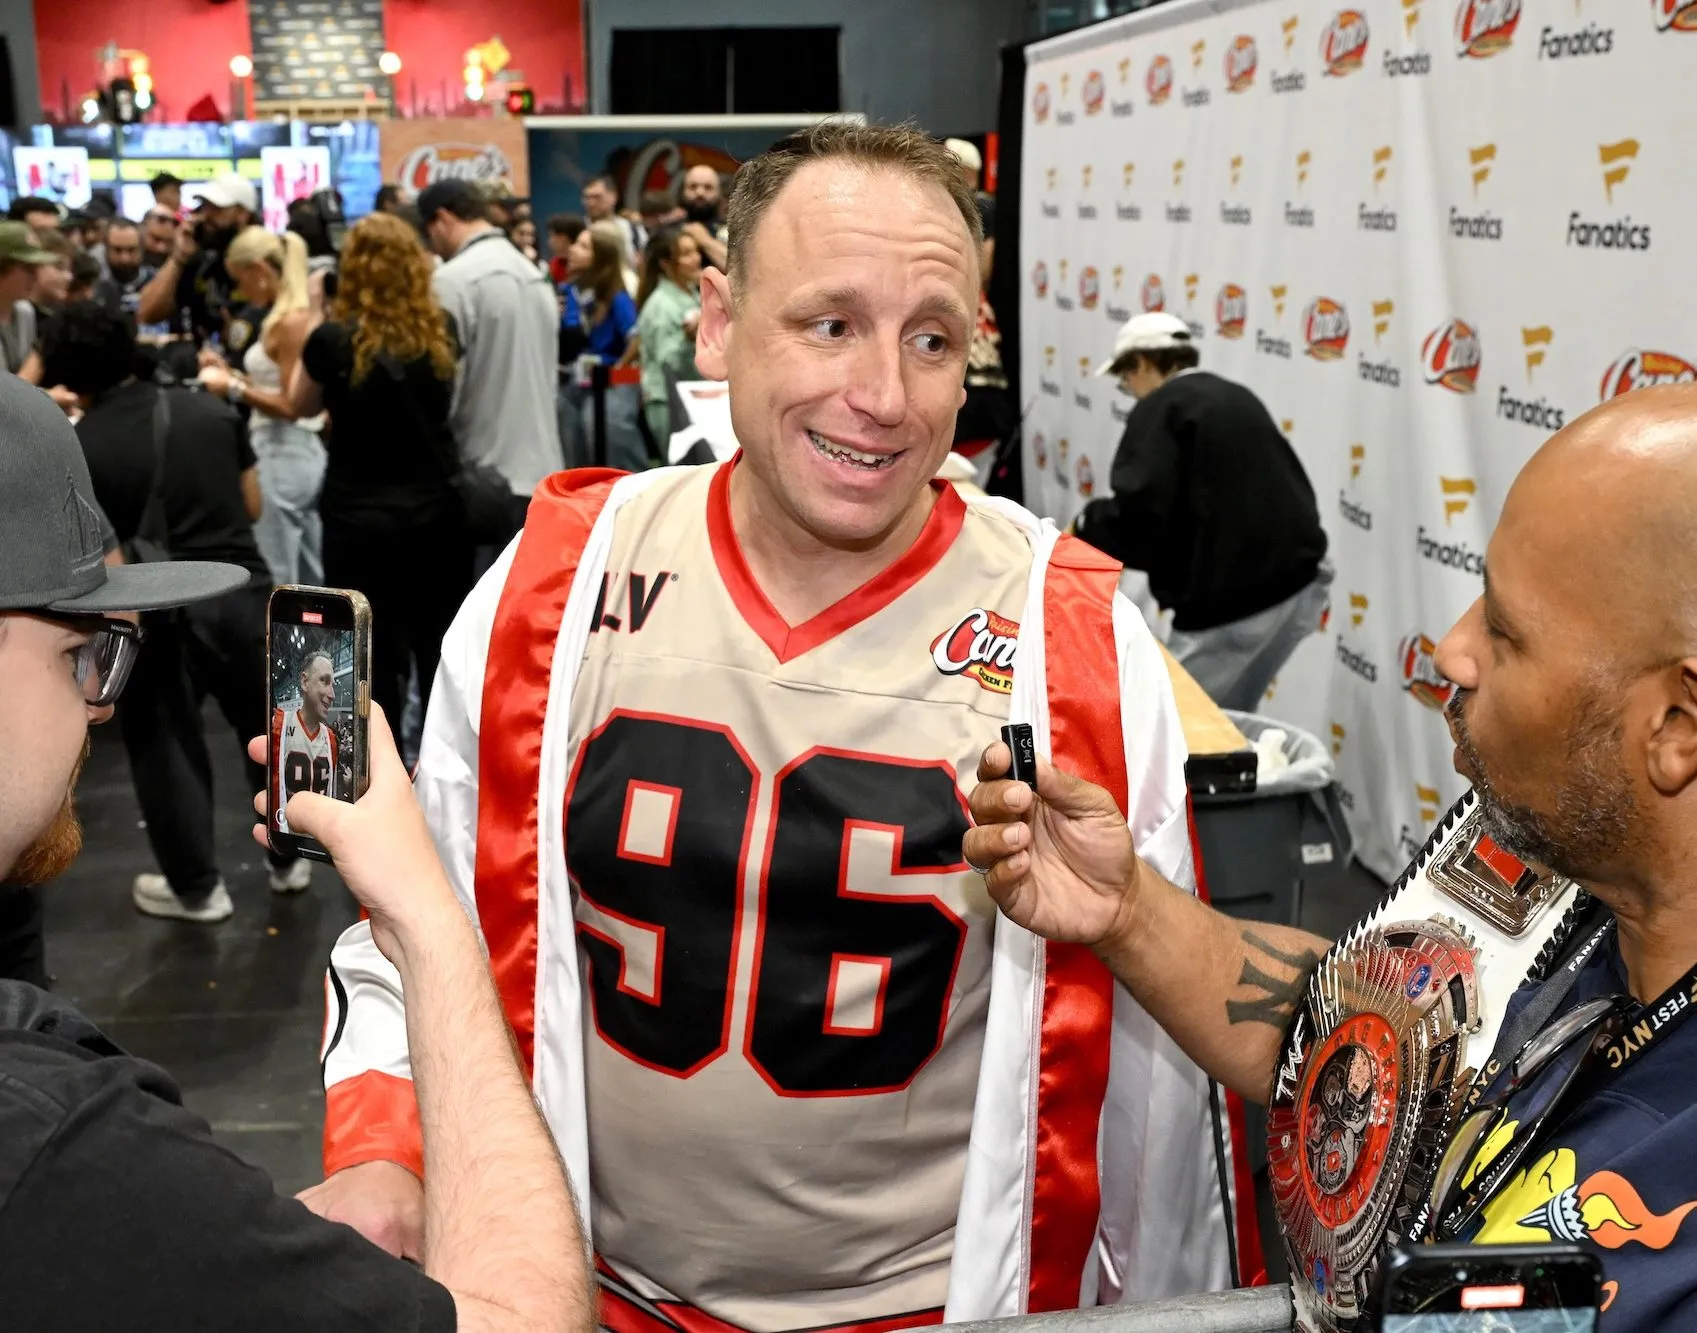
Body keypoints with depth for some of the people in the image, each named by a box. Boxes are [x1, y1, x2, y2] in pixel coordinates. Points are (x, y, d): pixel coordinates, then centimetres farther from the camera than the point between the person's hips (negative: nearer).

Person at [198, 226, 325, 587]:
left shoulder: (290, 321, -14)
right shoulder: (292, 315, 14)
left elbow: (291, 406, -18)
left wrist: (234, 389, -13)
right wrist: (233, 375, 13)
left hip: (282, 457, -10)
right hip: (300, 453, 10)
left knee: (273, 580, -3)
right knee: (311, 580, 13)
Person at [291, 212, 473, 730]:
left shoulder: (334, 339, -11)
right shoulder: (441, 330, -2)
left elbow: (299, 405, 7)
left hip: (361, 519, -3)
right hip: (436, 512, 3)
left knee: (375, 659, 5)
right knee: (441, 651, 14)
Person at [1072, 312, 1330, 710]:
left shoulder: (1160, 410, -7)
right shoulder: (1237, 399, 20)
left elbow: (1140, 515, -19)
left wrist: (1086, 527, 0)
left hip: (1237, 600, -9)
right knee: (1226, 716, 21)